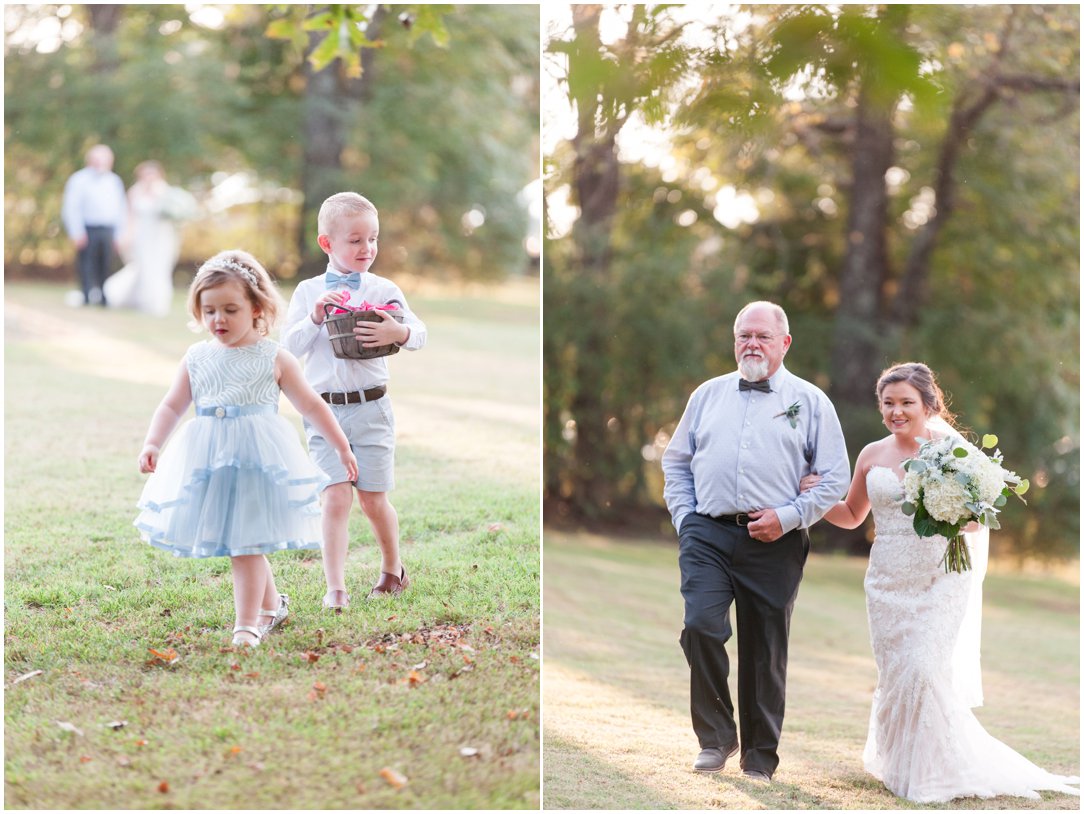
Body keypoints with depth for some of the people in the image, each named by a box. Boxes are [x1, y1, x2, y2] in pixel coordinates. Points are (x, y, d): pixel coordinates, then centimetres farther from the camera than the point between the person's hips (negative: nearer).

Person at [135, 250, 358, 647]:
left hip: (258, 459, -4)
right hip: (209, 462, 4)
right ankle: (271, 603, 32)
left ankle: (247, 623, -5)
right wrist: (152, 444, -5)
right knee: (233, 542, 11)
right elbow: (172, 406, 11)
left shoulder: (275, 359, 1)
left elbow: (311, 406, 9)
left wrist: (342, 447, 13)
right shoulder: (197, 358, 9)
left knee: (244, 545, -9)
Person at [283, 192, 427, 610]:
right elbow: (289, 346, 0)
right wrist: (314, 318, -15)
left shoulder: (383, 290, 0)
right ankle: (335, 588, -7)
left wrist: (399, 333, -25)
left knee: (373, 499, 7)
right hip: (324, 409, 0)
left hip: (370, 407, 0)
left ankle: (392, 571, 29)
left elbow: (420, 333, -3)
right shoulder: (307, 292, 4)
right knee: (336, 499, -8)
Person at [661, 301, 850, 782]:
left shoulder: (810, 402, 7)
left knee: (764, 652, 4)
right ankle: (716, 737, -2)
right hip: (707, 535, 1)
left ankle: (760, 759, 16)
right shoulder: (708, 395, 15)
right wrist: (685, 515, 6)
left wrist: (788, 517, -8)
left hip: (773, 543, -1)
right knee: (701, 626, -18)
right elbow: (676, 460, 20)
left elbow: (835, 479, 4)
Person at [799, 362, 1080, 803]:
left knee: (926, 669, -14)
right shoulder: (872, 455, 8)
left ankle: (936, 771, 0)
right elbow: (852, 516, 19)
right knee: (894, 674, 5)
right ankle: (900, 762, 24)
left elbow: (976, 520, -1)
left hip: (939, 579, -4)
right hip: (888, 581, 4)